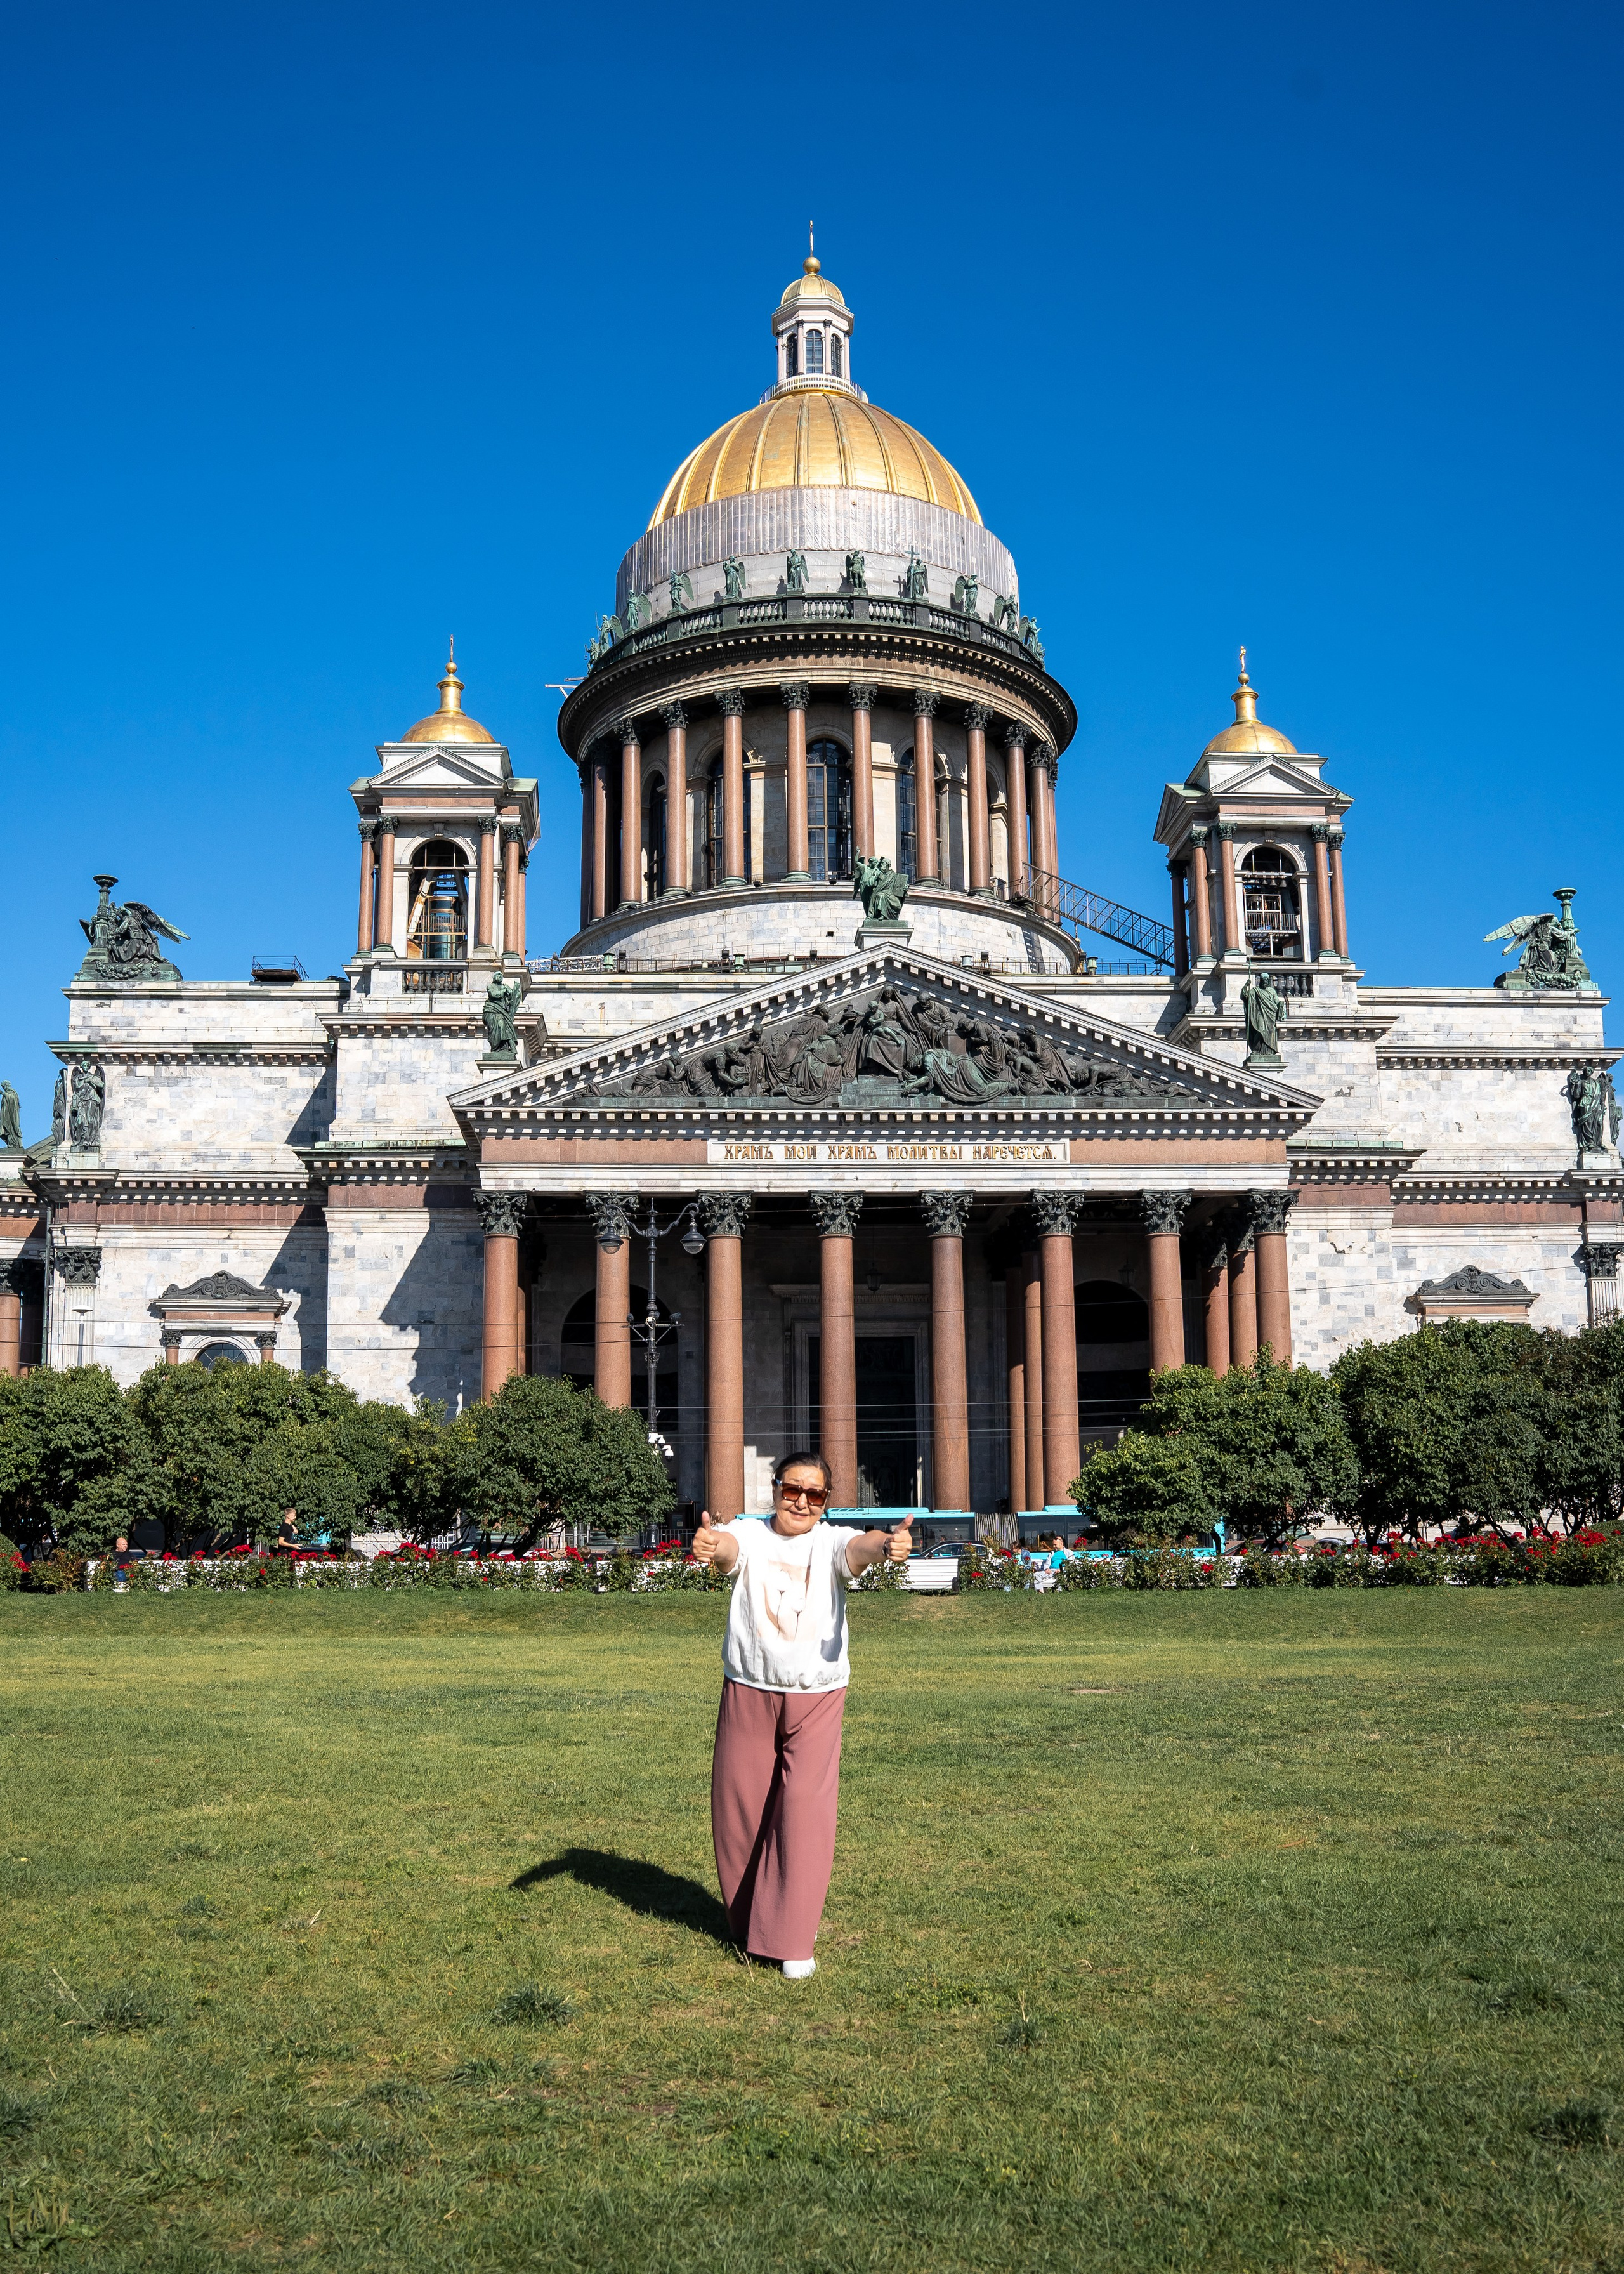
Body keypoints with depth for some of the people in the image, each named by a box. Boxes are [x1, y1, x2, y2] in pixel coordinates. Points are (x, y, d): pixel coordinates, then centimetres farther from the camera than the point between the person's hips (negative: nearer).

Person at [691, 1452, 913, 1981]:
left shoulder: (831, 1543, -4)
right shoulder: (749, 1535, -5)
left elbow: (860, 1546, -26)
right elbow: (727, 1545, -28)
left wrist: (889, 1544, -50)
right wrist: (708, 1545, -53)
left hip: (817, 1698, -1)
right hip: (748, 1694, 1)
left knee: (805, 1811, -6)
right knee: (740, 1808, 9)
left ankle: (794, 1942, 3)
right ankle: (748, 1923, 32)